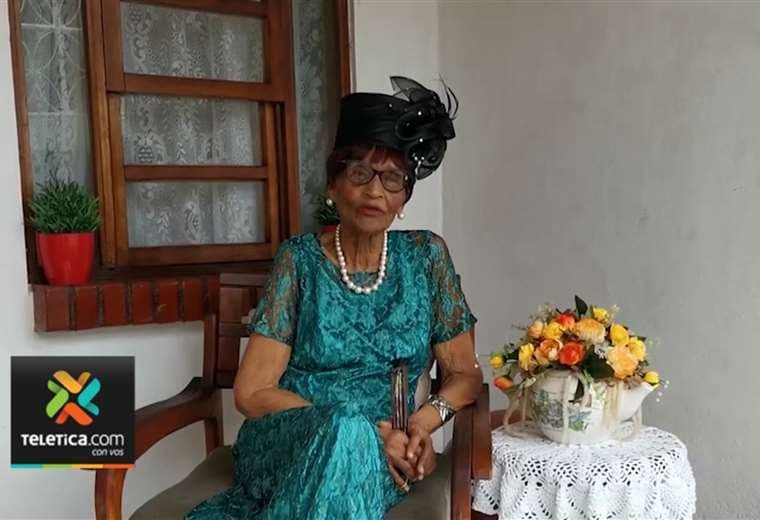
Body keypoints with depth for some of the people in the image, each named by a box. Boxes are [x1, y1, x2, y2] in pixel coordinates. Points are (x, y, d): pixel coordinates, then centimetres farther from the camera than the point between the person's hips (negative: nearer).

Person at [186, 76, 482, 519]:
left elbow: (465, 374, 5)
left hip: (385, 458, 0)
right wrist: (358, 429, -18)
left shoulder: (427, 256, 3)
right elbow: (252, 391, -6)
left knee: (354, 452, -35)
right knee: (349, 432, -34)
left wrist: (425, 419, -16)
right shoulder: (300, 260, -2)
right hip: (287, 442, 0)